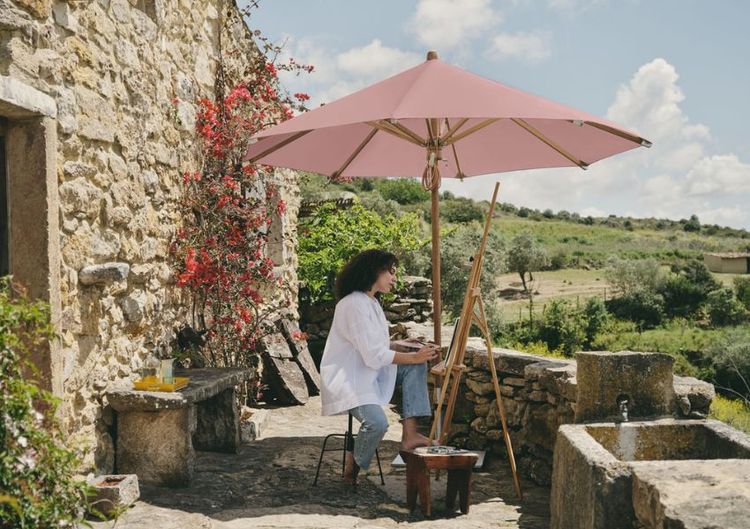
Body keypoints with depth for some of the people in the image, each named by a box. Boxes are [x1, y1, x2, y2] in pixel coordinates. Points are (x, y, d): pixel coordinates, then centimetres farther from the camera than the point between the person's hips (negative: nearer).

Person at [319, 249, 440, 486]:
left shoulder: (371, 302, 13)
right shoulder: (353, 304, -19)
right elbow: (374, 356, -23)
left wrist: (407, 347, 2)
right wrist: (414, 356, -17)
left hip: (369, 372, 10)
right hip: (346, 378, -10)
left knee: (416, 366, -4)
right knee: (377, 422, -31)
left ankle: (409, 434, -12)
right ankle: (352, 465, 0)